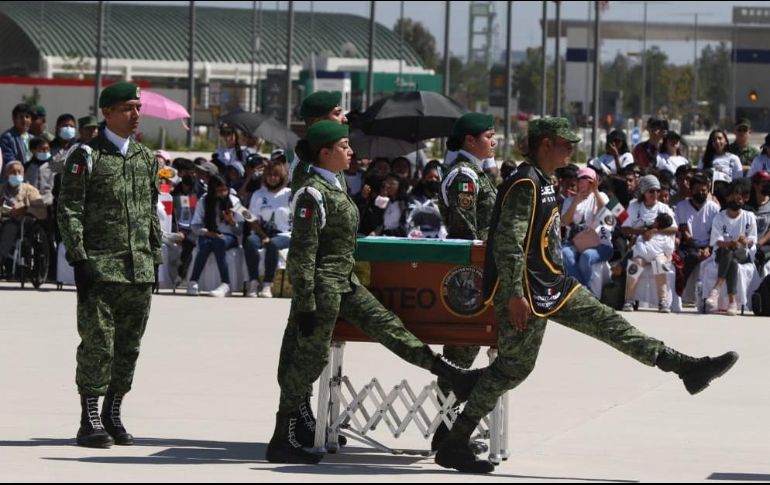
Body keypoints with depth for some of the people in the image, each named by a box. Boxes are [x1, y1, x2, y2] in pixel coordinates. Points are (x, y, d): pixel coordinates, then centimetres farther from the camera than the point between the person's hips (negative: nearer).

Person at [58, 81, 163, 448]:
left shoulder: (146, 158, 15)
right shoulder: (86, 156, -3)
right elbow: (69, 211, -7)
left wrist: (155, 257, 15)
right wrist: (79, 259, -13)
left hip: (139, 269, 6)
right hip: (100, 267, -6)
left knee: (129, 346, 8)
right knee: (98, 344, -6)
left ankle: (112, 415, 18)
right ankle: (90, 421, 0)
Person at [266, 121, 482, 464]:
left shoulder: (334, 187, 11)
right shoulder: (312, 193, -18)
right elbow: (302, 253, -20)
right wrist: (305, 305, -21)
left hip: (345, 282, 9)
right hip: (323, 284, -9)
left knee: (386, 325, 7)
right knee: (309, 358, -3)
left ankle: (453, 377, 9)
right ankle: (282, 442, 4)